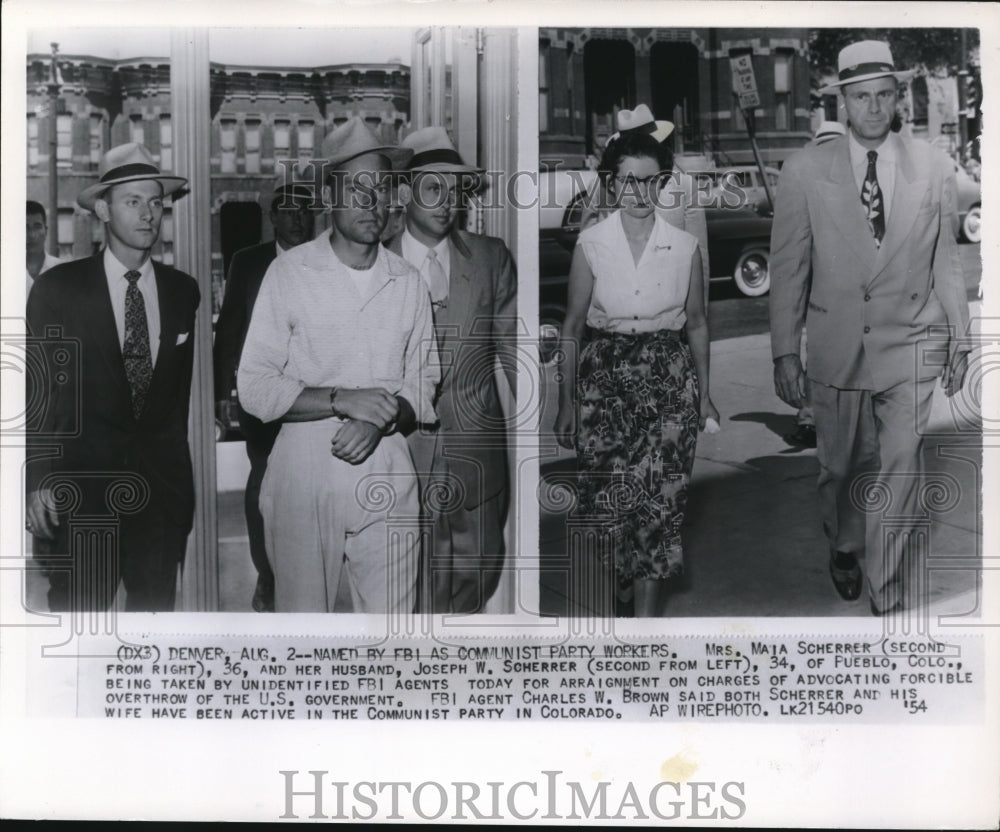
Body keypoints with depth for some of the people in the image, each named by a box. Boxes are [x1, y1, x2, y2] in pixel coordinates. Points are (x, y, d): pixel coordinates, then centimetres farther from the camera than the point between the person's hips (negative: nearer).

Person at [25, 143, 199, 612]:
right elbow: (36, 389, -3)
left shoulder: (183, 290, 7)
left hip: (163, 482, 3)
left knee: (156, 608, 8)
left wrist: (175, 465, 12)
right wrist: (39, 478, -8)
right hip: (81, 483, -3)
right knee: (79, 611, 1)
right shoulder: (58, 288, -3)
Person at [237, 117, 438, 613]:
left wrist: (379, 420, -11)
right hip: (303, 478, -2)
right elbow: (254, 388, -6)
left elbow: (422, 386, 10)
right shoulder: (289, 272, -2)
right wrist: (344, 400, -17)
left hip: (387, 481, 3)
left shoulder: (408, 283, 7)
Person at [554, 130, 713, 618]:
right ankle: (622, 577, 33)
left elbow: (696, 324, 11)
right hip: (604, 378, 0)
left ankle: (646, 612, 4)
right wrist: (566, 402, 3)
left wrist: (704, 395, 13)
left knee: (659, 495, -6)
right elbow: (572, 327, 4)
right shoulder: (591, 245, -2)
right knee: (607, 495, 3)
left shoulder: (685, 247, 0)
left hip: (668, 380, 0)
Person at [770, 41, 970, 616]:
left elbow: (946, 261, 7)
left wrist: (958, 340, 9)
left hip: (911, 343, 0)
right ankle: (845, 544, 45)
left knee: (901, 470, -5)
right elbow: (788, 267, -1)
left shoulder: (934, 168, 2)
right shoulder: (805, 171, -2)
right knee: (842, 466, 14)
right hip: (836, 345, 0)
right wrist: (785, 350, -2)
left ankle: (889, 600, 9)